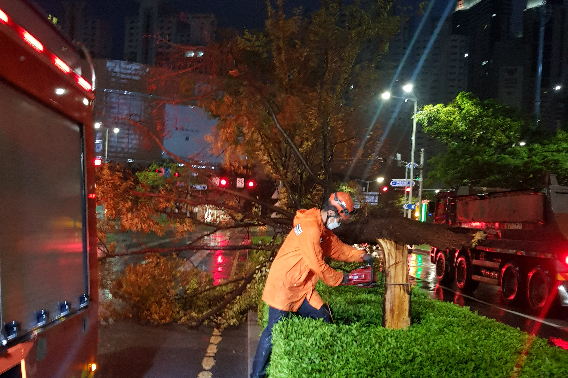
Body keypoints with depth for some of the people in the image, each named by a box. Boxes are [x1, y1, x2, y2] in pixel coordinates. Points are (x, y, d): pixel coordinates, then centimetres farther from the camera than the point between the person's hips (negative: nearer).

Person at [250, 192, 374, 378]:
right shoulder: (310, 228, -24)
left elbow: (337, 247, 20)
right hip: (283, 286, -10)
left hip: (302, 287, 10)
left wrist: (361, 255, 8)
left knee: (323, 319, 9)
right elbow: (318, 265, -21)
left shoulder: (322, 228, 9)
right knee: (274, 331, -3)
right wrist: (340, 278, -8)